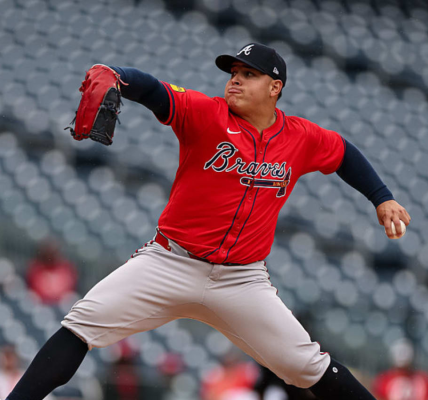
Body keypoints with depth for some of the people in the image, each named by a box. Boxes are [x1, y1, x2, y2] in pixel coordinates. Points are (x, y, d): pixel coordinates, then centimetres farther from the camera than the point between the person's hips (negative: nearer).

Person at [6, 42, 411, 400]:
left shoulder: (302, 138, 4)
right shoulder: (206, 114, -7)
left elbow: (344, 153, 24)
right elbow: (153, 92, -24)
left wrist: (382, 198, 16)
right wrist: (113, 76, -44)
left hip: (241, 281, 2)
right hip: (169, 265, -2)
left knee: (307, 365, 0)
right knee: (82, 323, -16)